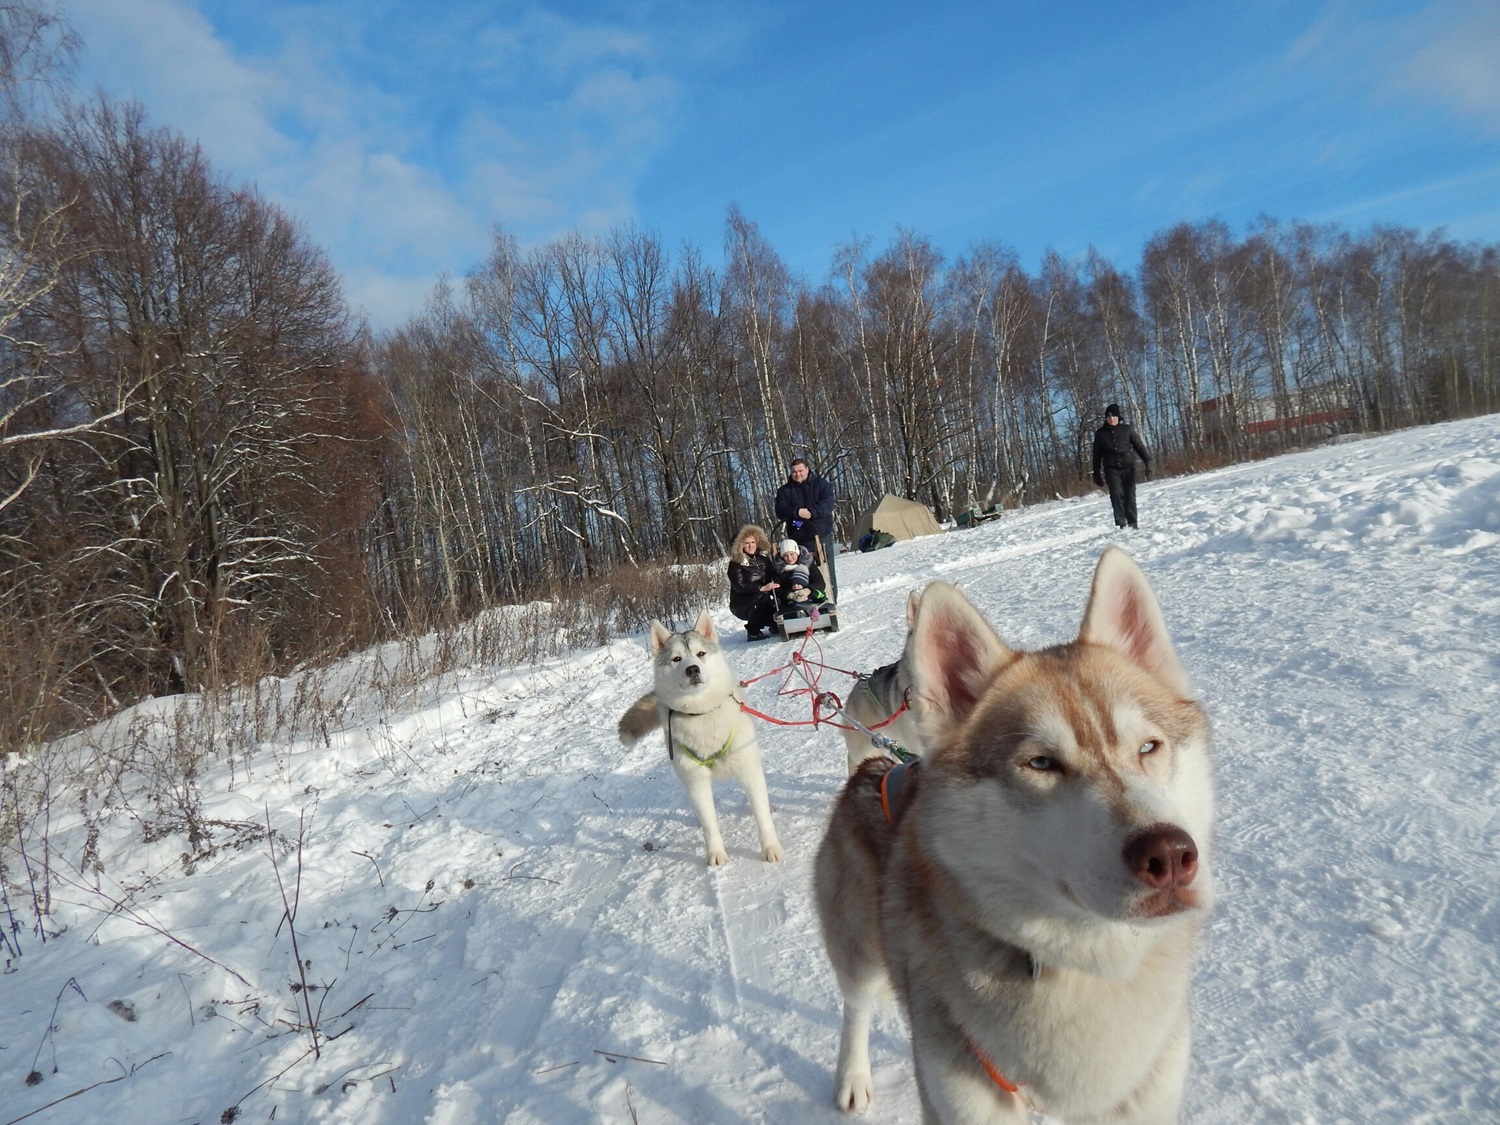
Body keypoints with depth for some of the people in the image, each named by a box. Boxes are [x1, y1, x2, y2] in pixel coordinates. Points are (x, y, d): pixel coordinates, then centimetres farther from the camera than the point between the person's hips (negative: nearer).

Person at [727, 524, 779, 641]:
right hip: (742, 604, -5)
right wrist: (762, 588, -29)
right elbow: (739, 587, -18)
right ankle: (753, 631, -14)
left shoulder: (765, 556, 7)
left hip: (764, 600, 5)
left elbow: (774, 576, 7)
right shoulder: (736, 562, -8)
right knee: (764, 597, -34)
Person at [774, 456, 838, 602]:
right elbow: (780, 511, -2)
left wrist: (811, 512, -22)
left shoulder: (821, 485, 6)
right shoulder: (784, 491, 11)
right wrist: (797, 512, -19)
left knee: (826, 571, 0)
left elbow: (827, 504, -8)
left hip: (822, 536, -1)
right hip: (799, 539, 1)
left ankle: (831, 603, 7)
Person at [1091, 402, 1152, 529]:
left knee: (1130, 496, -4)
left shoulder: (1126, 429, 4)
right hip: (1111, 469, 0)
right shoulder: (1100, 433, 7)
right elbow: (1097, 455, 12)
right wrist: (1097, 473, 9)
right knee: (1116, 494, -15)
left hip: (1128, 467, 0)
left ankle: (1132, 523, 3)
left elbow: (1139, 446, 3)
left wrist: (1147, 462, -7)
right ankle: (1121, 523, -17)